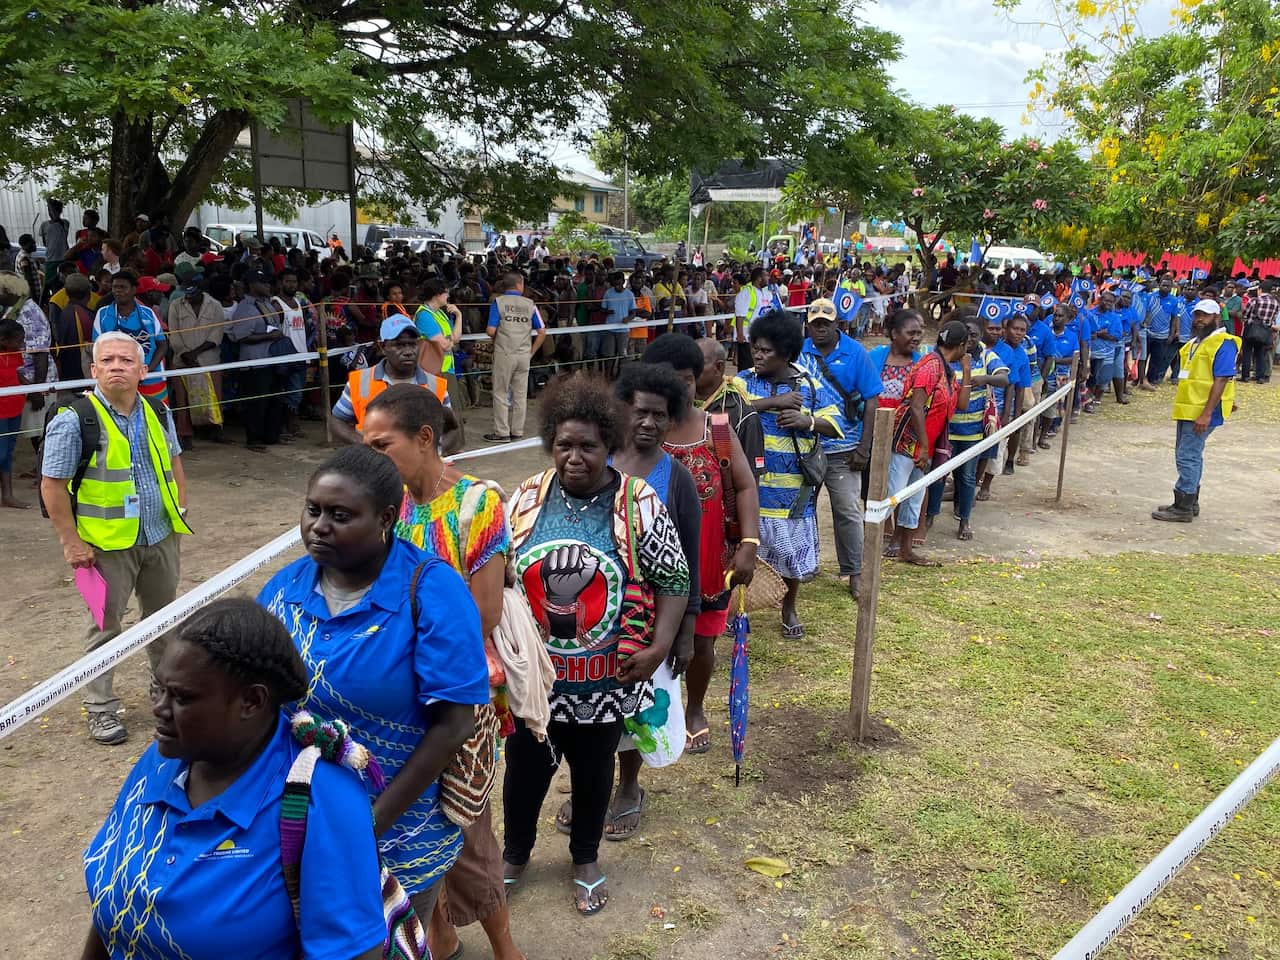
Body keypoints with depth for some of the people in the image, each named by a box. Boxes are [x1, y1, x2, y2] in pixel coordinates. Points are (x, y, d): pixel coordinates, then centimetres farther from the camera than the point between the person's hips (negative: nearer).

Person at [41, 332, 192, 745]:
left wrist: (180, 511, 10)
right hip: (106, 545, -5)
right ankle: (100, 708, 18)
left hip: (161, 538, 5)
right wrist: (71, 542, -12)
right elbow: (52, 486, -10)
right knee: (105, 627, 5)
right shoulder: (74, 420, -13)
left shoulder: (158, 413, 4)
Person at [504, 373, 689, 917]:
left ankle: (586, 861, 43)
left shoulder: (639, 504, -11)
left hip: (605, 679, -1)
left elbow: (673, 581, -6)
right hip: (532, 674, 2)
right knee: (525, 769, 17)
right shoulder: (527, 499, -4)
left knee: (593, 772, 18)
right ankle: (515, 856, 44)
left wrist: (658, 648, -17)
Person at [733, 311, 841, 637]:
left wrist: (809, 420, -20)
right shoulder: (744, 380, -1)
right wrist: (775, 401, -23)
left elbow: (835, 425, -1)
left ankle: (789, 608, 35)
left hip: (792, 488, 1)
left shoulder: (810, 386, 0)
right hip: (750, 485, 0)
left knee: (791, 547, 12)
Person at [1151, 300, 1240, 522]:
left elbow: (1221, 380, -20)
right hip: (1187, 409, 10)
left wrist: (1206, 414, -25)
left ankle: (1183, 508, -4)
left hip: (1202, 412, -10)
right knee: (1190, 456, 16)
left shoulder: (1223, 344, -13)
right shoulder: (1195, 342, 17)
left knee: (1188, 457, -9)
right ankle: (1190, 503, 25)